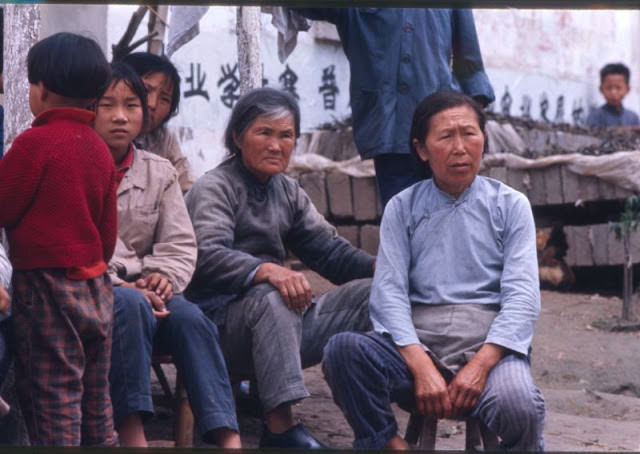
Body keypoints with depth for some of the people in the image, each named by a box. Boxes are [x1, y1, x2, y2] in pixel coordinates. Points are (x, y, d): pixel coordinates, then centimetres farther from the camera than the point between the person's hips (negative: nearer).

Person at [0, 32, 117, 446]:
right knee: (96, 402, 14)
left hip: (46, 287, -7)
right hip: (95, 287, 7)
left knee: (54, 401, 0)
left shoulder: (36, 141, -13)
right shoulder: (99, 147, 8)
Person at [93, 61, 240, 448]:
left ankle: (228, 437, -33)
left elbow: (180, 244, 6)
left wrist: (163, 276, -16)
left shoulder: (160, 172, 9)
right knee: (130, 306, -35)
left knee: (190, 317, -26)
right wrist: (118, 288, -22)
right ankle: (132, 434, -36)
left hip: (143, 290, 4)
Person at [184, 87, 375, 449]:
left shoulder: (289, 192, 19)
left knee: (372, 292, -8)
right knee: (271, 298, -38)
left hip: (282, 324, 7)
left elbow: (328, 248, 12)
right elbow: (208, 256, -22)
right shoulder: (215, 188, -4)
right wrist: (266, 271, -41)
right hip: (224, 321, -7)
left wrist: (379, 267, -9)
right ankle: (281, 427, -39)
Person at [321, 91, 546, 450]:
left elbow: (522, 298, -1)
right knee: (344, 350, -29)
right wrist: (421, 367, -17)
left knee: (517, 405, -34)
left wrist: (480, 366, -17)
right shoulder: (402, 208, 11)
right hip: (417, 341, 1)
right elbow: (388, 292, -1)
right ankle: (387, 443, -7)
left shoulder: (511, 205, 9)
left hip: (489, 343, -1)